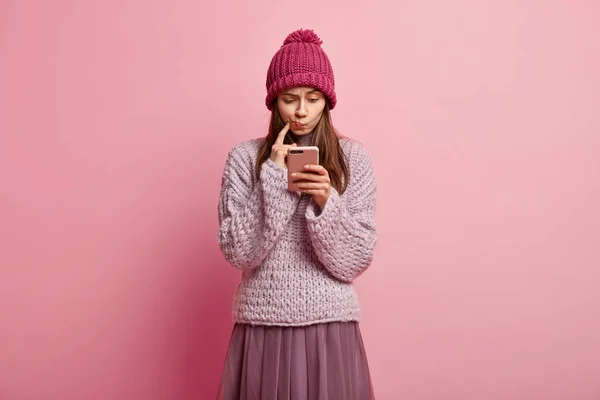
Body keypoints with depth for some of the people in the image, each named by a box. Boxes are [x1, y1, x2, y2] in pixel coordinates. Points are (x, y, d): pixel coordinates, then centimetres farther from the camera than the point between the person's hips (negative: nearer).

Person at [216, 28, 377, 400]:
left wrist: (326, 201, -19)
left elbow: (354, 263, -5)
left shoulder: (354, 158, -2)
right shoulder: (244, 157, -2)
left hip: (331, 325, 0)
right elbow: (238, 253, -9)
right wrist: (273, 177, -14)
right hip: (262, 326, 0)